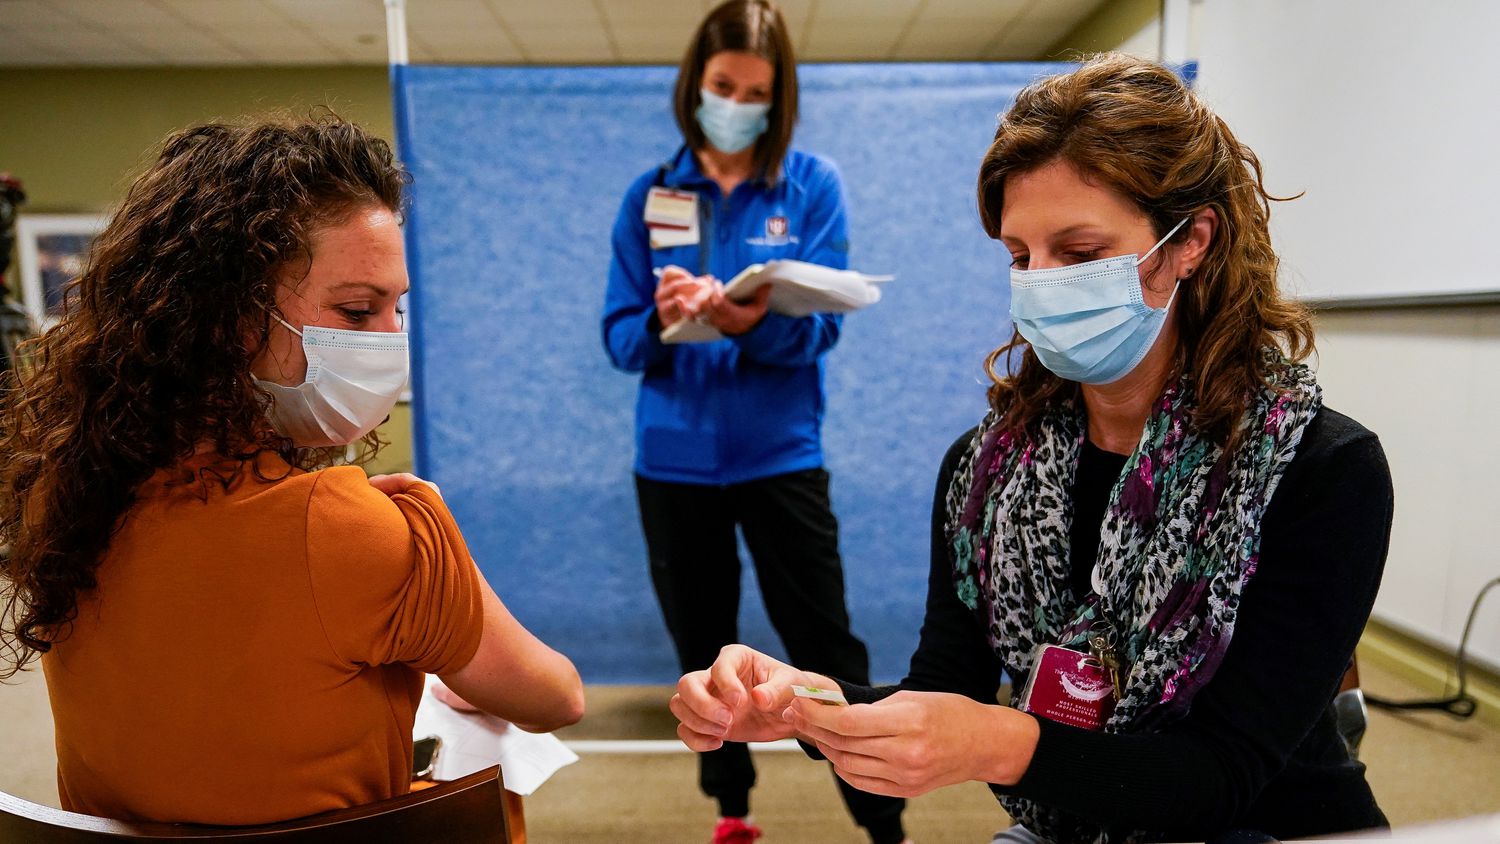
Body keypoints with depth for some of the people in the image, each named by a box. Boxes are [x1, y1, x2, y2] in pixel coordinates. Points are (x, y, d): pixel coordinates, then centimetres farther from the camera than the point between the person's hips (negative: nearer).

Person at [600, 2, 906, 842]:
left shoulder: (814, 183, -1)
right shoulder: (651, 195, 4)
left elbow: (821, 324, -10)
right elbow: (620, 337, -1)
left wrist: (752, 324, -31)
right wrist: (663, 319, -23)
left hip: (780, 453, -2)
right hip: (673, 458, 3)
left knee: (827, 651, 1)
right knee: (703, 652, 15)